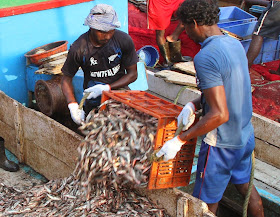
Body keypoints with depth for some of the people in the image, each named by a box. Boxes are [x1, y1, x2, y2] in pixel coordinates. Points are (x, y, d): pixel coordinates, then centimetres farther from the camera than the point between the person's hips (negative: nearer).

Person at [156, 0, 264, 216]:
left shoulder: (205, 57, -26)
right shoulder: (235, 44, 2)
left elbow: (220, 114, -29)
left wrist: (180, 140, -23)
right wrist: (194, 104, 2)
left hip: (221, 144, -8)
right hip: (246, 135, 8)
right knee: (246, 186, 27)